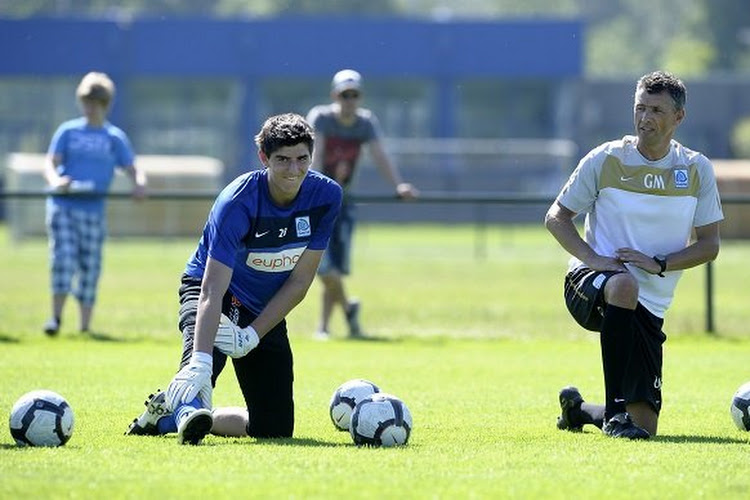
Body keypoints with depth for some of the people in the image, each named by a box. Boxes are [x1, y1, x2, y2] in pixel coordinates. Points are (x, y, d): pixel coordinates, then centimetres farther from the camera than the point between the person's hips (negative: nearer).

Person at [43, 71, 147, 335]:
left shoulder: (115, 138, 10)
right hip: (62, 205, -1)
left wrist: (140, 183, -19)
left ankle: (85, 326, 9)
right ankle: (56, 317, -10)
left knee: (89, 267, 2)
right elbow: (51, 162, 1)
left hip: (94, 208, 1)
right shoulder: (68, 131, 9)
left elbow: (132, 168, 4)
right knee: (63, 258, -14)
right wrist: (55, 180, -22)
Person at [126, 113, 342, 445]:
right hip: (216, 294, -5)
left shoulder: (326, 196, -17)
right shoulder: (238, 202, -30)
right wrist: (200, 362, -51)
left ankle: (171, 413, 12)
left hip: (266, 309, 5)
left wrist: (254, 334, -21)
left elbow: (299, 281, -11)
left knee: (276, 427, 0)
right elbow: (213, 288, -39)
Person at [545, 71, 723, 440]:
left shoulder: (697, 170, 2)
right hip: (589, 284, -3)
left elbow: (709, 245, 4)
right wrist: (593, 258, -16)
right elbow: (556, 218, 2)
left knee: (645, 426, -2)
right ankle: (616, 411, -38)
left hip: (650, 306, 3)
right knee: (624, 285, -43)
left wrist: (659, 264, -14)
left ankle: (578, 410, 34)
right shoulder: (606, 160, -3)